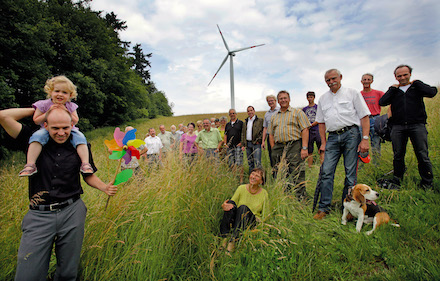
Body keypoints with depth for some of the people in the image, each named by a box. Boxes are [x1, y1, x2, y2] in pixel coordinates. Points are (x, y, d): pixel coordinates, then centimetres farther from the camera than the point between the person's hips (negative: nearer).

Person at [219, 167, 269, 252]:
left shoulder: (264, 194, -1)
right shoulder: (241, 188, 1)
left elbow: (264, 216, 7)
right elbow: (232, 203, 1)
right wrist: (225, 206, -23)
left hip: (253, 223, -1)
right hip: (237, 219, 2)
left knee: (243, 207, -33)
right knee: (230, 203, -28)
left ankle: (232, 241, -38)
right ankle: (224, 237, -31)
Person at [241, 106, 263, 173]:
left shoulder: (260, 120, 2)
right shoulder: (245, 122, 19)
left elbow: (263, 131, -4)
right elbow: (243, 134, 19)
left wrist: (259, 140, -13)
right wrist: (243, 144, 11)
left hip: (256, 144, -5)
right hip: (247, 144, 6)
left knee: (257, 162, -12)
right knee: (250, 162, 10)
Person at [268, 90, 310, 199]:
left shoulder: (298, 112, 6)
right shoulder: (274, 117, 19)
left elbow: (305, 130, -3)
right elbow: (271, 134, 18)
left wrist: (304, 148, -12)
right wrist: (273, 149, 6)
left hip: (294, 146, -4)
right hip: (278, 147, 5)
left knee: (297, 175, -7)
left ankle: (301, 198, 1)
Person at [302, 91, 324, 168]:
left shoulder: (318, 107, 7)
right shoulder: (304, 109, 17)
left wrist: (310, 125, -12)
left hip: (317, 130, -3)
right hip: (308, 132, 3)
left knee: (321, 151, -7)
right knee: (309, 152, 5)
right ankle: (310, 167, 10)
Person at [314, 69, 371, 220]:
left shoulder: (353, 93, 7)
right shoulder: (323, 99, 18)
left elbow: (364, 116, 2)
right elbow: (321, 122, 19)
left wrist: (365, 139, -8)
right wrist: (323, 143, 10)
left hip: (351, 134, -3)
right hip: (333, 137, 3)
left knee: (350, 172, -1)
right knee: (326, 171, -5)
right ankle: (324, 207, 2)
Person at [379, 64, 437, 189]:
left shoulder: (417, 86, 13)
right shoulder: (393, 91, 15)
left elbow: (432, 93, -7)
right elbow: (381, 102, 0)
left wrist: (415, 83, 2)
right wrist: (392, 89, 2)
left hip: (417, 126, -1)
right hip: (398, 127, 1)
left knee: (422, 155, -4)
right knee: (398, 155, 5)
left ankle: (427, 183, 8)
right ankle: (397, 180, 18)